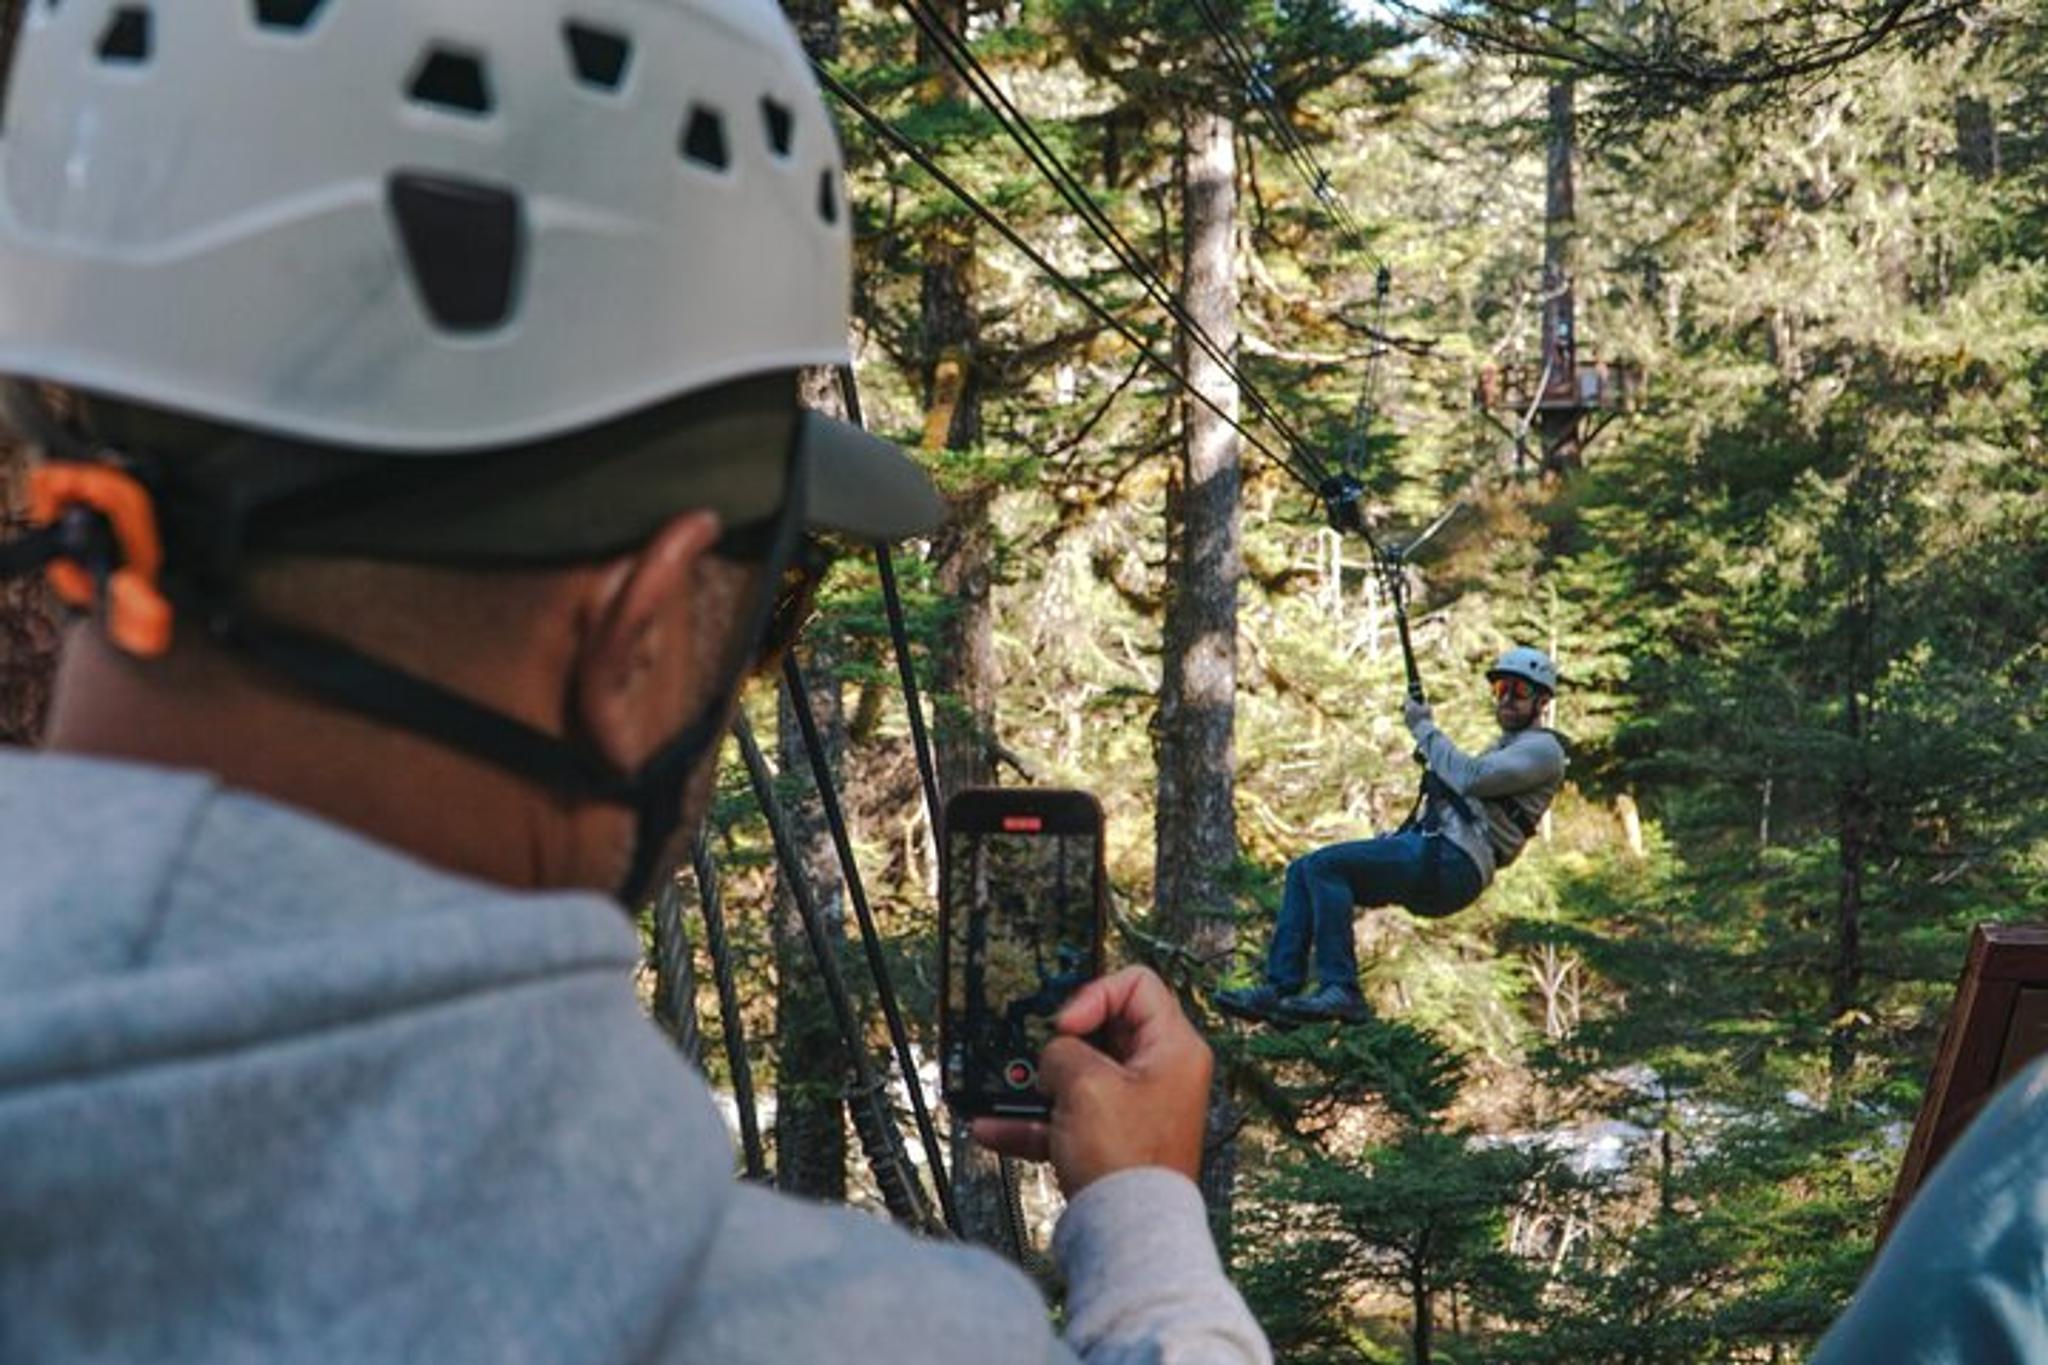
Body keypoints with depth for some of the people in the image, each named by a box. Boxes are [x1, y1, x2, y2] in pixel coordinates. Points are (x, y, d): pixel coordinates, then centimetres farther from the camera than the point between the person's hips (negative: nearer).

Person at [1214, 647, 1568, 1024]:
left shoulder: (1543, 749, 0)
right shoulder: (1502, 746, 32)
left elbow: (1471, 778, -16)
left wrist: (1425, 729, -6)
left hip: (1452, 863, -10)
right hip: (1429, 855, 10)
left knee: (1325, 866, -22)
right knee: (1302, 872, 2)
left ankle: (1341, 991, -25)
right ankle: (1281, 987, -6)